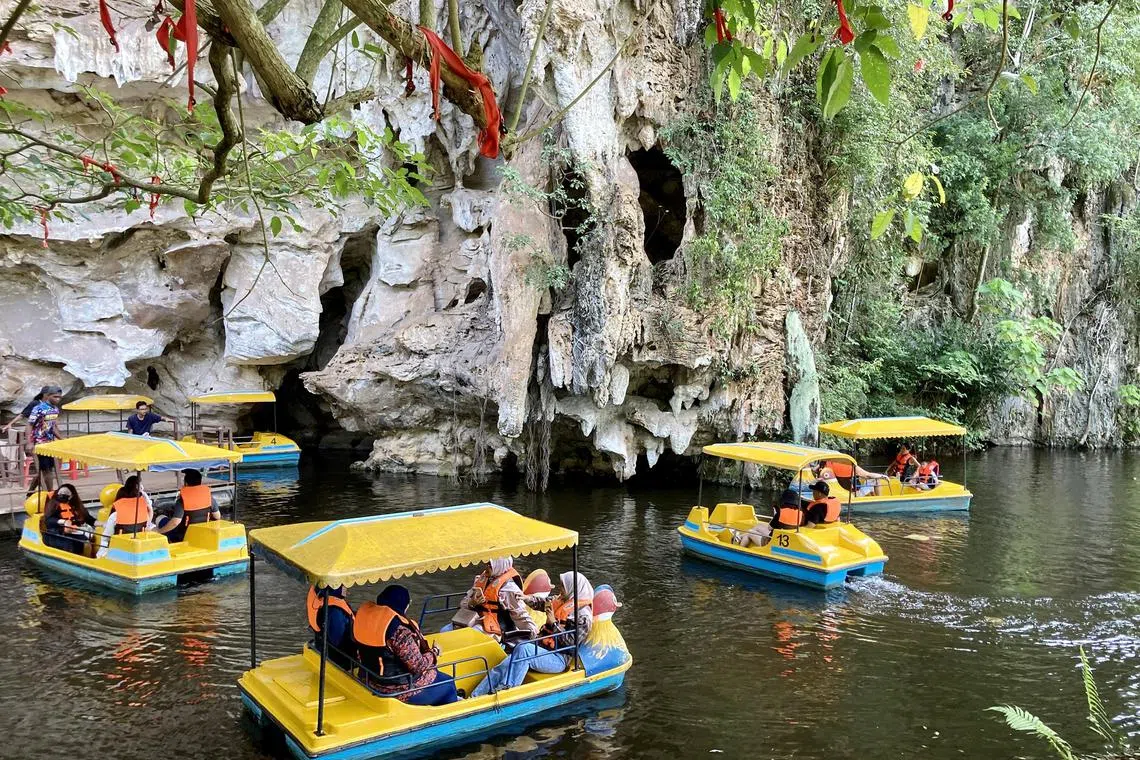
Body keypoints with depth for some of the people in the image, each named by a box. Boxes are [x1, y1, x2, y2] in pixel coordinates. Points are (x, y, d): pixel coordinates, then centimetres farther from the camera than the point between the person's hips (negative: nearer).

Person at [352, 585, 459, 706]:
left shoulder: (365, 614, -6)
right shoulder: (399, 631, -30)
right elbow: (419, 667, -26)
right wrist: (434, 652, -5)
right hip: (397, 690, -9)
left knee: (433, 673, 26)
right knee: (447, 684, 12)